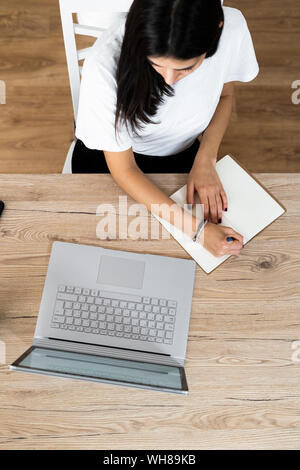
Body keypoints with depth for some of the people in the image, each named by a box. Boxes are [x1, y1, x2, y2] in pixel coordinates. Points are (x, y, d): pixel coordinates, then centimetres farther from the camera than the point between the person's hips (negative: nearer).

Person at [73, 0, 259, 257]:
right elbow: (124, 170, -26)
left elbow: (225, 95, -2)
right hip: (109, 158, -2)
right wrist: (196, 228, -32)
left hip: (183, 154, 3)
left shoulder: (232, 27, -26)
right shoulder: (105, 65, -36)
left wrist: (205, 160, -17)